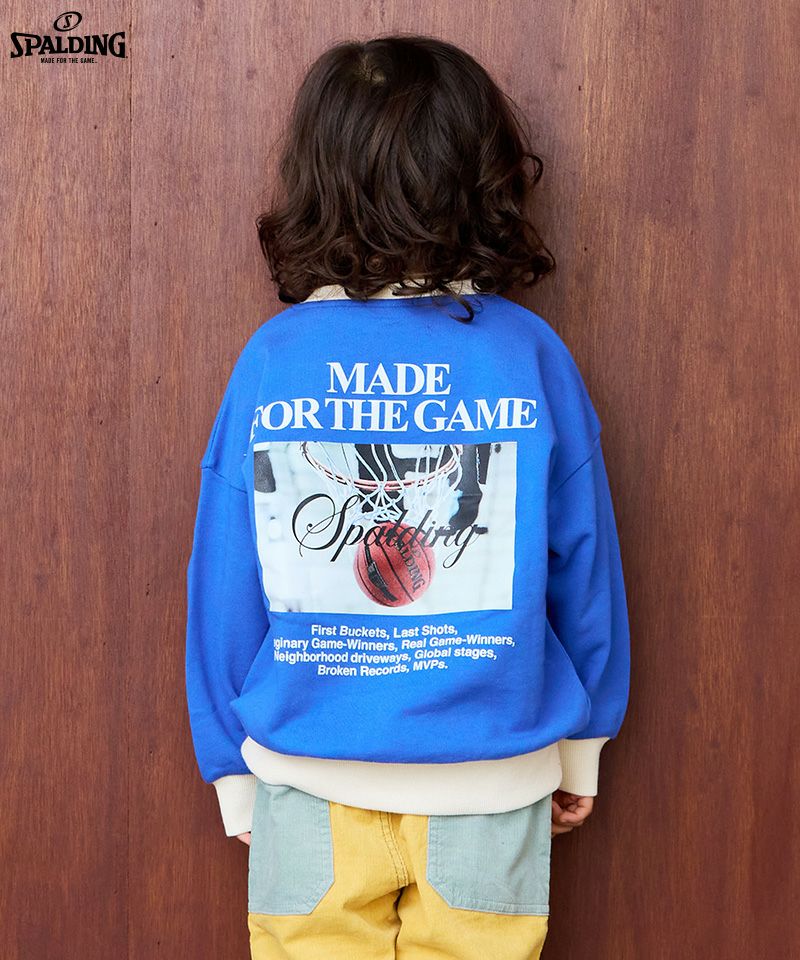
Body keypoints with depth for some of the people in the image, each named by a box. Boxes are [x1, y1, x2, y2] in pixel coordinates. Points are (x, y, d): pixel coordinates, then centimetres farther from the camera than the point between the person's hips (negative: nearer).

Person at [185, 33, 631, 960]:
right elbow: (584, 563, -1)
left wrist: (231, 765, 10)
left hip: (309, 775, 0)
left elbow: (224, 584, -4)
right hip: (492, 778, 0)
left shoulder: (270, 357, -8)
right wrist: (583, 743, 13)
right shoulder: (531, 354, -8)